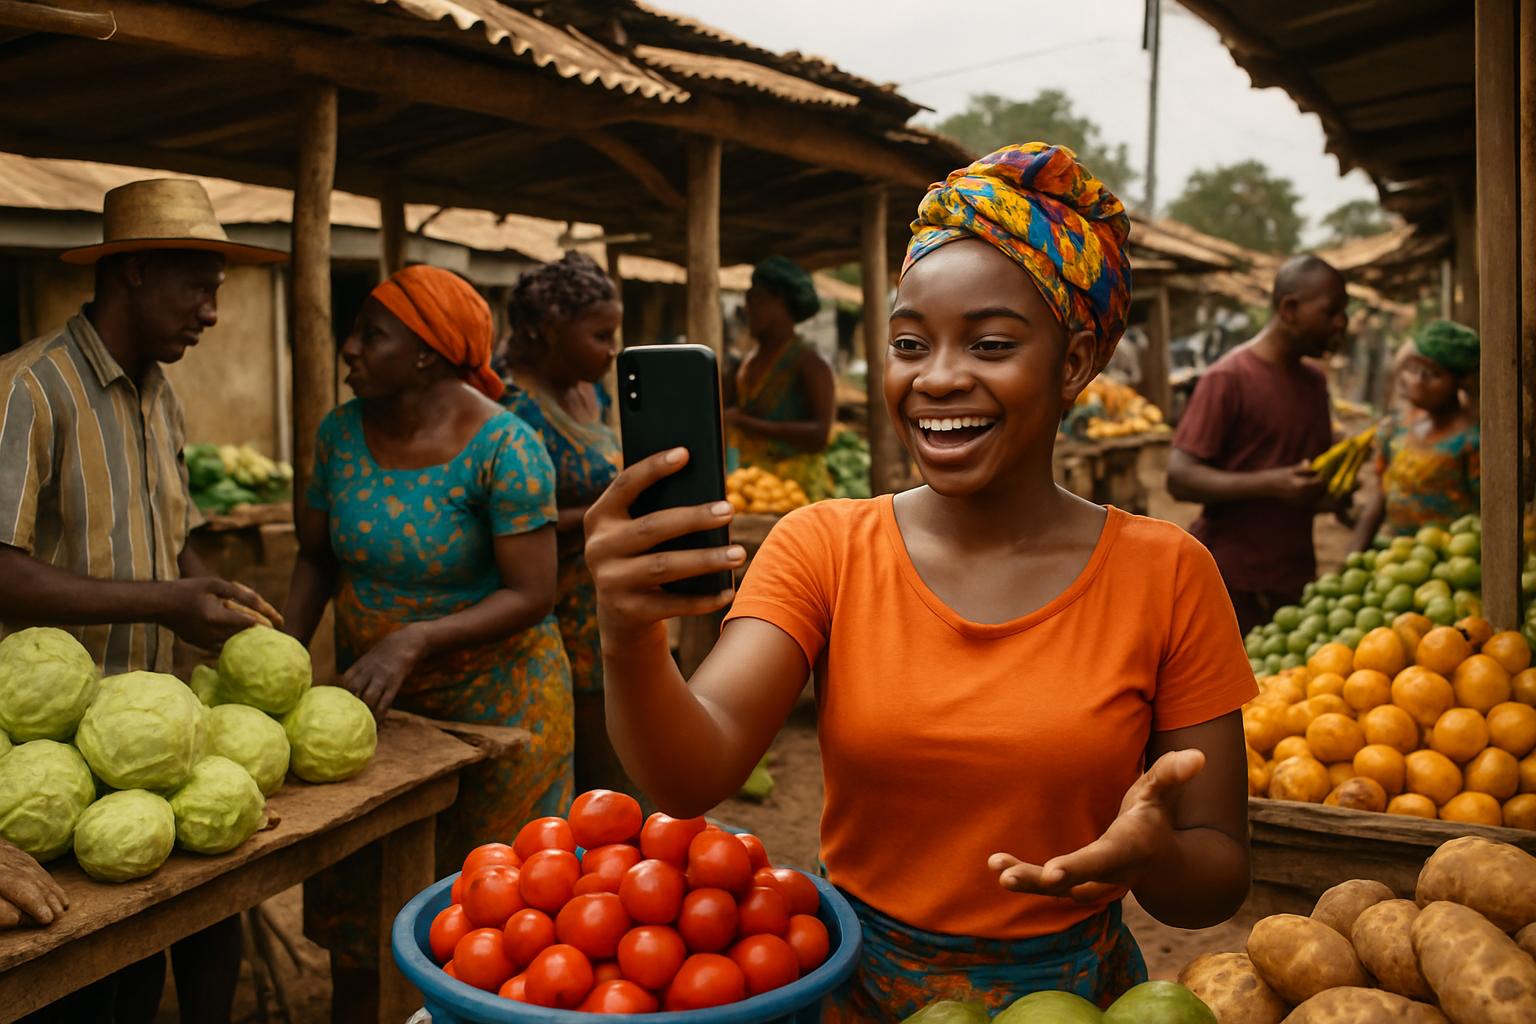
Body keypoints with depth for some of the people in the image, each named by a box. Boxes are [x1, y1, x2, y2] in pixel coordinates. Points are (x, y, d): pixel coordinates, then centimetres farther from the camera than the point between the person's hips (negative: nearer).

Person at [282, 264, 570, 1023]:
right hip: (373, 698, 5)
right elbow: (317, 557, 7)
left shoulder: (501, 446, -20)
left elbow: (531, 596, -20)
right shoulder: (342, 431, -2)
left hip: (493, 697, -5)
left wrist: (414, 641, -30)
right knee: (351, 891, 15)